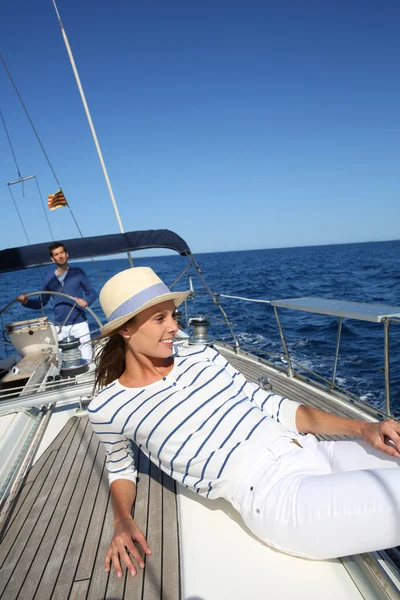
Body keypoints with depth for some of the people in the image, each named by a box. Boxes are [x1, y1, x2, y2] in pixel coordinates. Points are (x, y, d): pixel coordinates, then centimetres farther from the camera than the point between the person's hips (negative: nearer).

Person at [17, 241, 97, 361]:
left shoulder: (77, 272, 0)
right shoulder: (50, 277, 7)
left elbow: (92, 292, 2)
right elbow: (41, 302, 11)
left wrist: (86, 301, -20)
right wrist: (26, 301, -9)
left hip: (79, 323, -3)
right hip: (59, 326, 3)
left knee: (87, 359, -1)